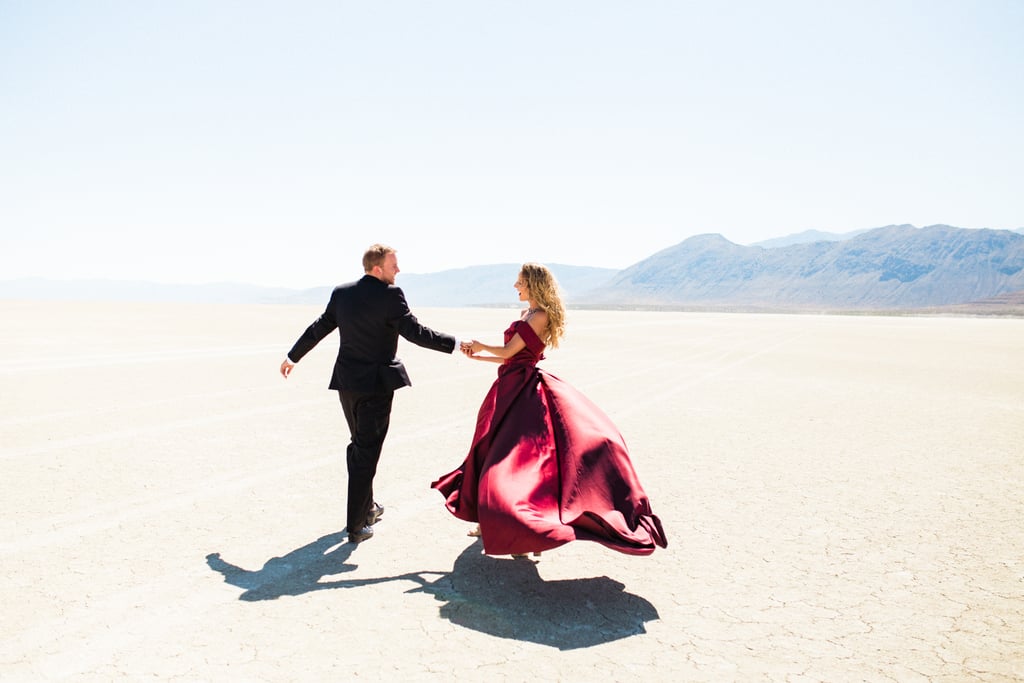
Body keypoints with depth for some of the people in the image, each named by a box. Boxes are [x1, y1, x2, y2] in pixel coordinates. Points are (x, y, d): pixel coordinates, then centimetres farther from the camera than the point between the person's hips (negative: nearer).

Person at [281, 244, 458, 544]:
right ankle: (356, 525, 6)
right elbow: (415, 332, -18)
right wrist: (456, 344, -10)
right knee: (367, 452, 1)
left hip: (347, 381, 6)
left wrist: (293, 356, 25)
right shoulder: (390, 295, -15)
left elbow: (318, 328, 12)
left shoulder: (342, 293, 4)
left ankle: (366, 507, 35)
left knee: (359, 444, 22)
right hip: (376, 384, -6)